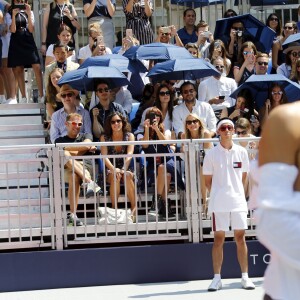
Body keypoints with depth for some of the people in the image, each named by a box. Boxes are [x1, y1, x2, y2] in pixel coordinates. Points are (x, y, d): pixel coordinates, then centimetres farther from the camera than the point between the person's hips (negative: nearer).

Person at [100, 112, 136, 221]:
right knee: (115, 176, -35)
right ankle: (114, 208, -34)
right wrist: (113, 169, -28)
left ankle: (134, 208, -35)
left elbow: (129, 154, -10)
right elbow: (104, 156, -8)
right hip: (110, 171, 0)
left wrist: (123, 169, -28)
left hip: (127, 169, 0)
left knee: (127, 175, -34)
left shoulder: (129, 136, 5)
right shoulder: (104, 137, 5)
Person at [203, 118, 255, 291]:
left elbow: (244, 176, 13)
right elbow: (208, 180, 6)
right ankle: (217, 278, 6)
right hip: (219, 203, -1)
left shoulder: (241, 152, 5)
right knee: (219, 239, 0)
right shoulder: (212, 154, 1)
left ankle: (245, 277, 9)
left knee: (240, 238, 3)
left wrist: (237, 192, 8)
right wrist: (219, 193, 5)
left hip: (238, 201, 1)